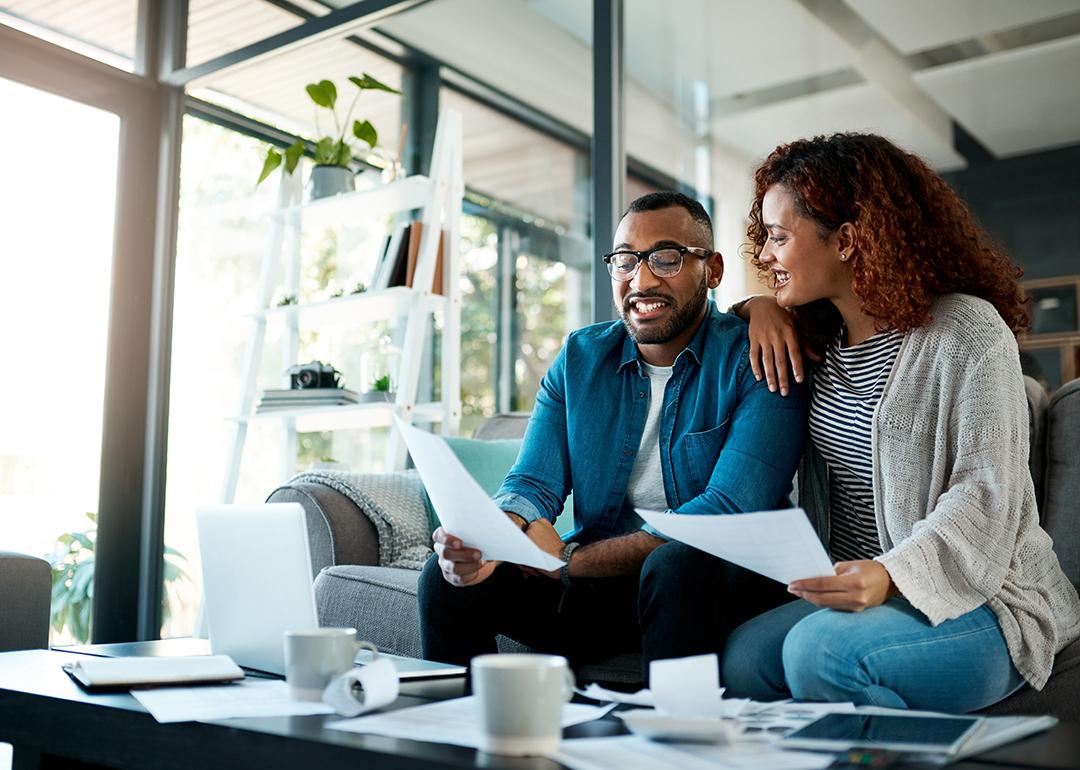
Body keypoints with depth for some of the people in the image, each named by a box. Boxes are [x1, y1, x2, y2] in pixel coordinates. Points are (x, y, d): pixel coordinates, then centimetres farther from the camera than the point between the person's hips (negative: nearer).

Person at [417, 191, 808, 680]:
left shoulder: (754, 360, -9)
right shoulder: (579, 357, 7)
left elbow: (731, 511, -20)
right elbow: (532, 484, 1)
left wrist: (568, 559, -19)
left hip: (726, 582, -4)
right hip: (600, 585, 4)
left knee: (676, 566, -36)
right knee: (449, 576, -14)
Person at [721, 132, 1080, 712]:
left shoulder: (967, 331, -9)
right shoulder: (820, 337, 12)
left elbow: (984, 494, -17)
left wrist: (890, 573, -35)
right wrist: (761, 307, 8)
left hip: (978, 601, -5)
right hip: (853, 593, 6)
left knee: (820, 650, -32)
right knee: (740, 657, -23)